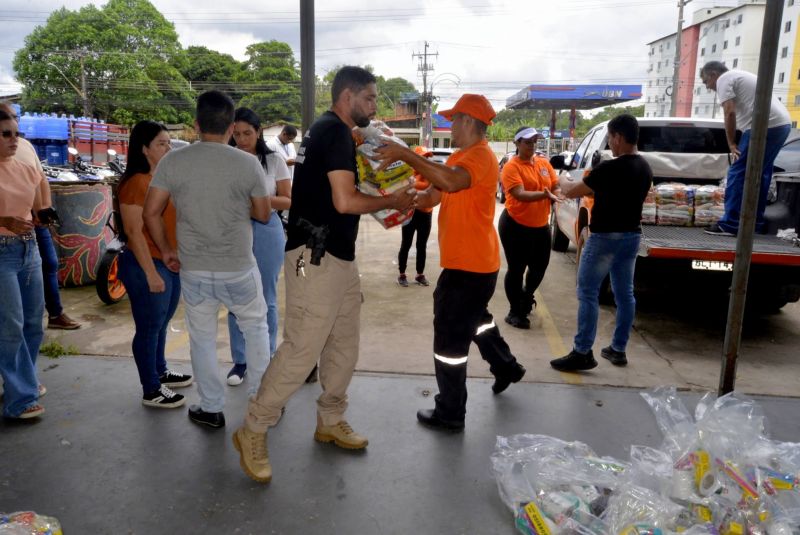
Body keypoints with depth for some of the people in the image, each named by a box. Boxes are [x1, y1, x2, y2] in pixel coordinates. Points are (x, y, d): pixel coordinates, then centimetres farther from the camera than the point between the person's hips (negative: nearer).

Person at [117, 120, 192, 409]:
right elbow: (134, 231, -19)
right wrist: (151, 273, -21)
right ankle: (151, 391, 13)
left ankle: (160, 371, 37)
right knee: (149, 328, 2)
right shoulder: (136, 182, -15)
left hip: (172, 263, 8)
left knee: (161, 323, 20)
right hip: (147, 266, -8)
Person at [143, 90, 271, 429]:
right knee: (256, 328, 19)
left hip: (193, 270, 1)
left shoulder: (173, 162, -5)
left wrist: (166, 250, 10)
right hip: (239, 268, -1)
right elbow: (263, 214, 0)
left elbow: (151, 213, -4)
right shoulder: (248, 163, -9)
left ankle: (211, 409, 26)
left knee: (202, 338, 15)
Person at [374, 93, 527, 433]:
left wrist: (404, 154, -38)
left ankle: (450, 414, 11)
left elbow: (451, 181, -40)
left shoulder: (480, 155, -18)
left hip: (470, 265, -11)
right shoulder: (461, 157, 15)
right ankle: (505, 367, 50)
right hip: (472, 261, 11)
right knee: (474, 316, 30)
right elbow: (434, 195, 10)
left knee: (449, 338, -2)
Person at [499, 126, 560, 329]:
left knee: (540, 267, 16)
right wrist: (545, 195, -37)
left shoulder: (544, 163, 7)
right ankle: (515, 312, 16)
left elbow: (556, 186, 12)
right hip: (515, 226, -6)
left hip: (541, 226, 6)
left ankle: (527, 296, 45)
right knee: (516, 269, 1)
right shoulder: (511, 166, -13)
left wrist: (556, 195, -10)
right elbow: (520, 194, -25)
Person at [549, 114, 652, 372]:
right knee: (624, 293, 12)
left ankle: (582, 353, -1)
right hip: (631, 235, 8)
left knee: (588, 294, -2)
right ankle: (618, 349, 22)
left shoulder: (609, 168, -19)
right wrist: (595, 188, 22)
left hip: (605, 237, -8)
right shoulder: (645, 169, 6)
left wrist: (561, 183, 10)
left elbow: (571, 193, -11)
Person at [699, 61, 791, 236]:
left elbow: (730, 112, -12)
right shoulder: (740, 76, 29)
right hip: (783, 123, 10)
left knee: (738, 173, -6)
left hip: (765, 126, -10)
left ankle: (730, 224, -5)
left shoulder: (724, 79, 0)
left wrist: (731, 143, -5)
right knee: (760, 174, 16)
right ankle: (756, 224, 21)